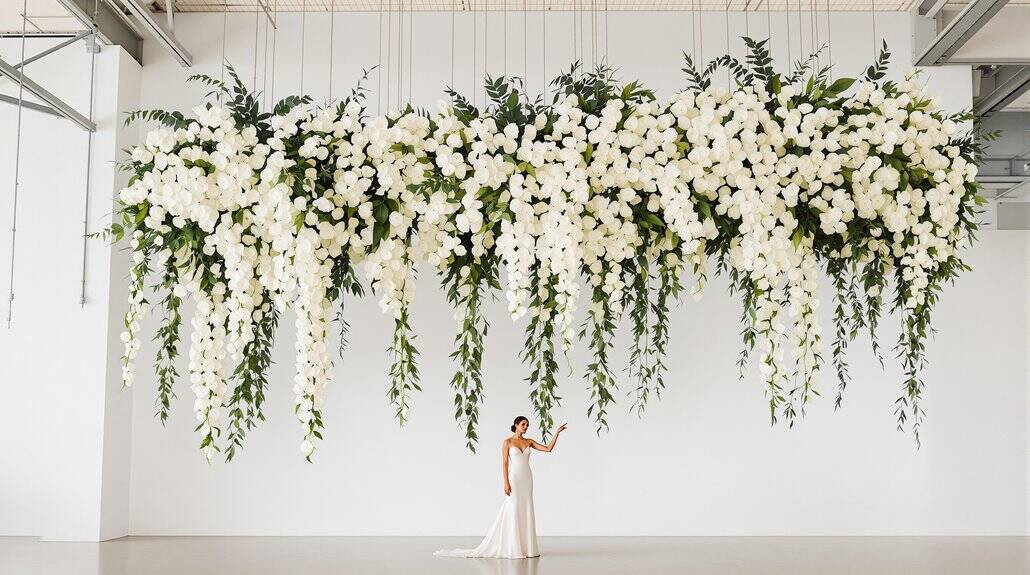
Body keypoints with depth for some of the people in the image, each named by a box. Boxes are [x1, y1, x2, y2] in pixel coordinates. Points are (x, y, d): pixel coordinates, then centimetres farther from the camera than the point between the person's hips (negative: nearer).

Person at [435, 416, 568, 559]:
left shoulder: (529, 442, 10)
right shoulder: (507, 442, -3)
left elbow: (548, 449, 5)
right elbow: (504, 464, -6)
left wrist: (557, 433, -2)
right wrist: (506, 483, -13)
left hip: (527, 479, 5)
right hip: (514, 479, -5)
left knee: (526, 512, 5)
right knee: (513, 513, -6)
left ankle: (526, 547, 10)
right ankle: (513, 549, -2)